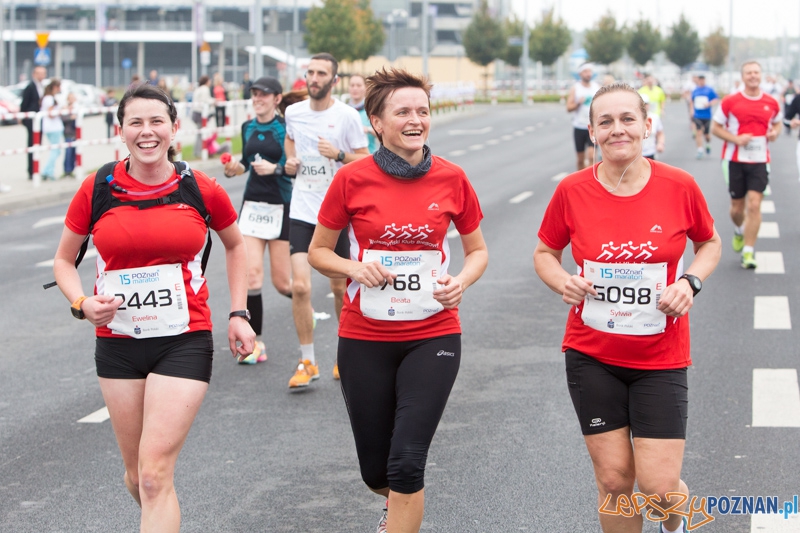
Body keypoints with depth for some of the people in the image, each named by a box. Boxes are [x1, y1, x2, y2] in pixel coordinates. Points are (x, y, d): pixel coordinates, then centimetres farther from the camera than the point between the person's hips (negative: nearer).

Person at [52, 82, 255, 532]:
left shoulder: (202, 190, -4)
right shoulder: (97, 190, -3)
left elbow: (236, 245, 15)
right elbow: (64, 260, 10)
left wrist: (238, 314, 9)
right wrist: (81, 302, -10)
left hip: (185, 342, -2)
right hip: (118, 342, 2)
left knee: (155, 475, -11)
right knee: (137, 475, 12)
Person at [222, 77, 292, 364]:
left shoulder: (286, 127, -8)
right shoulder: (248, 127, 9)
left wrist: (275, 168, -26)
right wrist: (236, 167, 3)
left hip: (281, 207, -4)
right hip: (252, 205, 4)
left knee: (281, 282, 3)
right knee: (251, 273, -9)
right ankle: (256, 342, -3)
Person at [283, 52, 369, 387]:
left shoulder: (346, 115, -8)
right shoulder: (293, 112, 4)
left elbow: (365, 160, -4)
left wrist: (339, 154, -21)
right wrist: (290, 160, 6)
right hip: (301, 211, 2)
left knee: (339, 287, 8)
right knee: (300, 286, -10)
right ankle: (307, 362, 2)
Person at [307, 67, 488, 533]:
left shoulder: (452, 179, -3)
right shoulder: (353, 179, -6)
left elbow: (478, 251, 9)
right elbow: (318, 251, 5)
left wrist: (461, 281, -12)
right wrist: (354, 268, -15)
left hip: (432, 335, -1)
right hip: (365, 338, 1)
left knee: (407, 463, -14)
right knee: (376, 471, 11)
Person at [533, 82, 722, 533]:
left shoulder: (679, 186, -8)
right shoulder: (573, 191, -7)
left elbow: (710, 243, 9)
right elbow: (545, 253, 8)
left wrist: (690, 282, -10)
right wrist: (563, 282, -13)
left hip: (661, 360, -1)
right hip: (592, 356, 1)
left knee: (658, 486, -4)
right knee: (614, 480, 4)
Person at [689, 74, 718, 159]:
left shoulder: (709, 90, 0)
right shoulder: (695, 90, 7)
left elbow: (716, 99, 0)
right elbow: (692, 101, 21)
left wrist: (709, 104, -15)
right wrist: (692, 110, 10)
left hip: (707, 116, -1)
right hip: (697, 116, 1)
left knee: (707, 134, 8)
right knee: (698, 132, -12)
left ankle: (708, 145, 40)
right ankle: (700, 151, -11)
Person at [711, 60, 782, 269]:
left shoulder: (771, 103, 3)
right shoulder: (730, 102, -5)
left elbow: (777, 123, 21)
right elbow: (716, 127, 0)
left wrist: (775, 132, -3)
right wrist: (736, 139, -16)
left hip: (760, 161, 1)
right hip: (735, 160, 0)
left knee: (754, 205, -11)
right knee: (737, 207, 8)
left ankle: (748, 252, -5)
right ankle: (739, 231, 43)